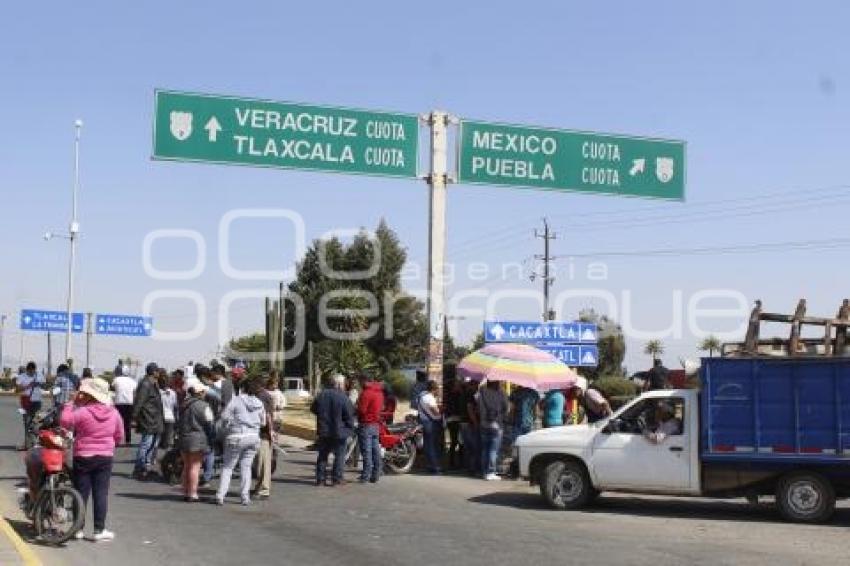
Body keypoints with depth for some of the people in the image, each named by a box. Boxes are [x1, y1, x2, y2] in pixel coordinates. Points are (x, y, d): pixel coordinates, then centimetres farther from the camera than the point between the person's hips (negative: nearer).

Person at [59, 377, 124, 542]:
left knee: (81, 492, 7)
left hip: (83, 456, -3)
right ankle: (99, 530, 5)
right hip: (105, 457, 3)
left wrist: (72, 403, -4)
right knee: (101, 493, 5)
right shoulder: (114, 413, 0)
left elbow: (65, 421, -11)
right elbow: (119, 436, 8)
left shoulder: (83, 412, -15)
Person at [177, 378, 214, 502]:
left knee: (186, 466, 15)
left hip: (183, 438, 7)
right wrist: (211, 439, 0)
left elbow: (179, 423, 11)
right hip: (197, 438, -7)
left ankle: (185, 492, 20)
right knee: (195, 466, -3)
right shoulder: (203, 406, -13)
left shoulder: (184, 404, 9)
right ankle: (192, 494, -3)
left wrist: (179, 435, 17)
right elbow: (208, 423, -12)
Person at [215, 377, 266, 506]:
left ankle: (220, 496, 0)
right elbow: (263, 422, 11)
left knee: (227, 467, 5)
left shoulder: (236, 400, -9)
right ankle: (245, 496, 8)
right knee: (246, 466, 12)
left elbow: (225, 416, -10)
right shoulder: (259, 404, 5)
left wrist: (226, 430, 6)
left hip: (236, 437, -4)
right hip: (253, 437, 4)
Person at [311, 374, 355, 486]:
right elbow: (349, 415, -12)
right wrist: (350, 428, 3)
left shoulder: (321, 395, 1)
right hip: (339, 431, -4)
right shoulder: (343, 397, -14)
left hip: (323, 431, 4)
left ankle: (320, 478, 14)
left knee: (322, 456, 14)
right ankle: (337, 478, 5)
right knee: (339, 456, 6)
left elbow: (313, 409, 13)